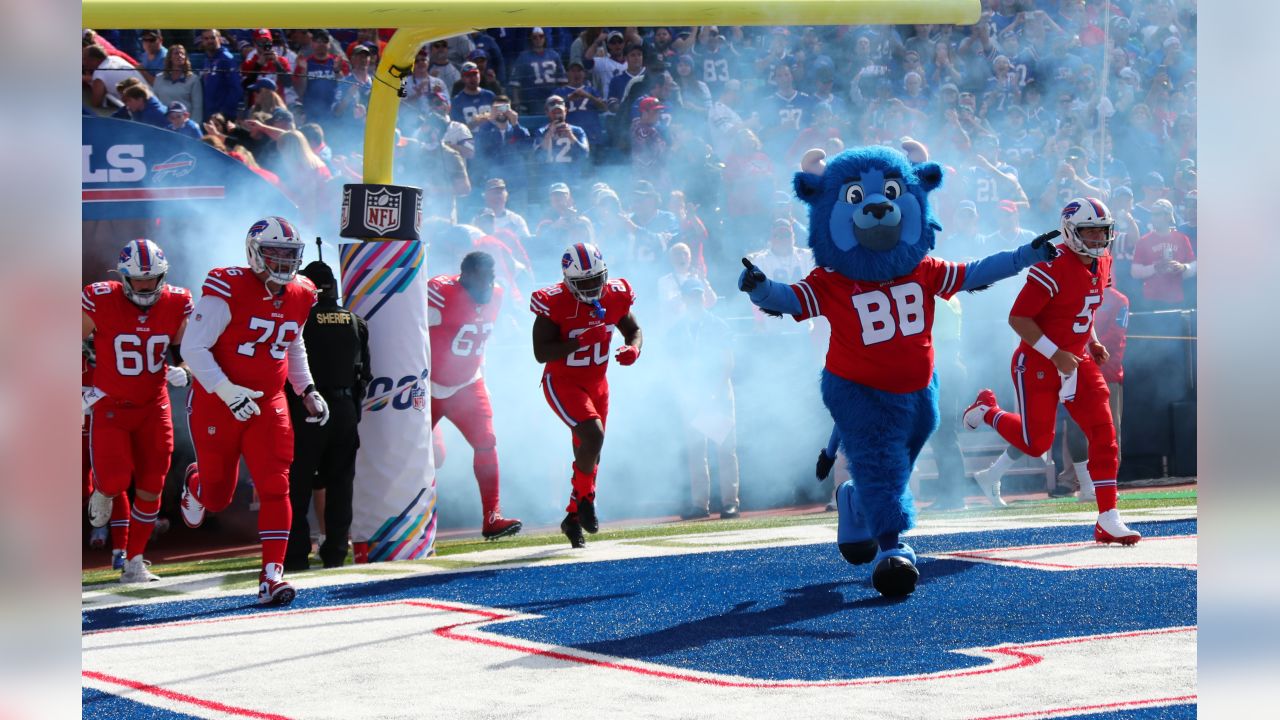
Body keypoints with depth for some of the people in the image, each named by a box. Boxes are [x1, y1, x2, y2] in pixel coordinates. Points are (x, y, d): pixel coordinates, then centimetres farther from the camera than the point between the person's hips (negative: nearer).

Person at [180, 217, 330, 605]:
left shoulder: (299, 297, 3)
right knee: (217, 496, 11)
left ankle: (271, 576, -11)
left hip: (268, 405, 4)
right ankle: (196, 485, 49)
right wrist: (227, 391, -27)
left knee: (275, 488, -11)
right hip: (217, 405, -4)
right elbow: (194, 347, -18)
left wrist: (307, 390, 13)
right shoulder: (228, 290, -18)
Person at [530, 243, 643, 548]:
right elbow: (541, 353, -22)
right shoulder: (554, 303, -21)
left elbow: (634, 331, 8)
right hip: (562, 383, -6)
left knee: (588, 455, 12)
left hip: (597, 383, 6)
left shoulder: (614, 296, -7)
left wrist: (633, 349, -15)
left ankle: (573, 518, 28)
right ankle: (585, 498, -4)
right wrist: (578, 342, -34)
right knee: (593, 435, -27)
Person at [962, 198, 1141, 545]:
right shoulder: (1053, 268, -22)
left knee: (1104, 434, -5)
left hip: (1077, 360, 7)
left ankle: (1108, 521, -3)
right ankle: (986, 410, 32)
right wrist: (1055, 355, -21)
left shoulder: (1102, 264, 4)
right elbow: (1018, 318, -20)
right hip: (1038, 363, -7)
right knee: (1037, 441, 0)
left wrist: (1092, 342, 7)